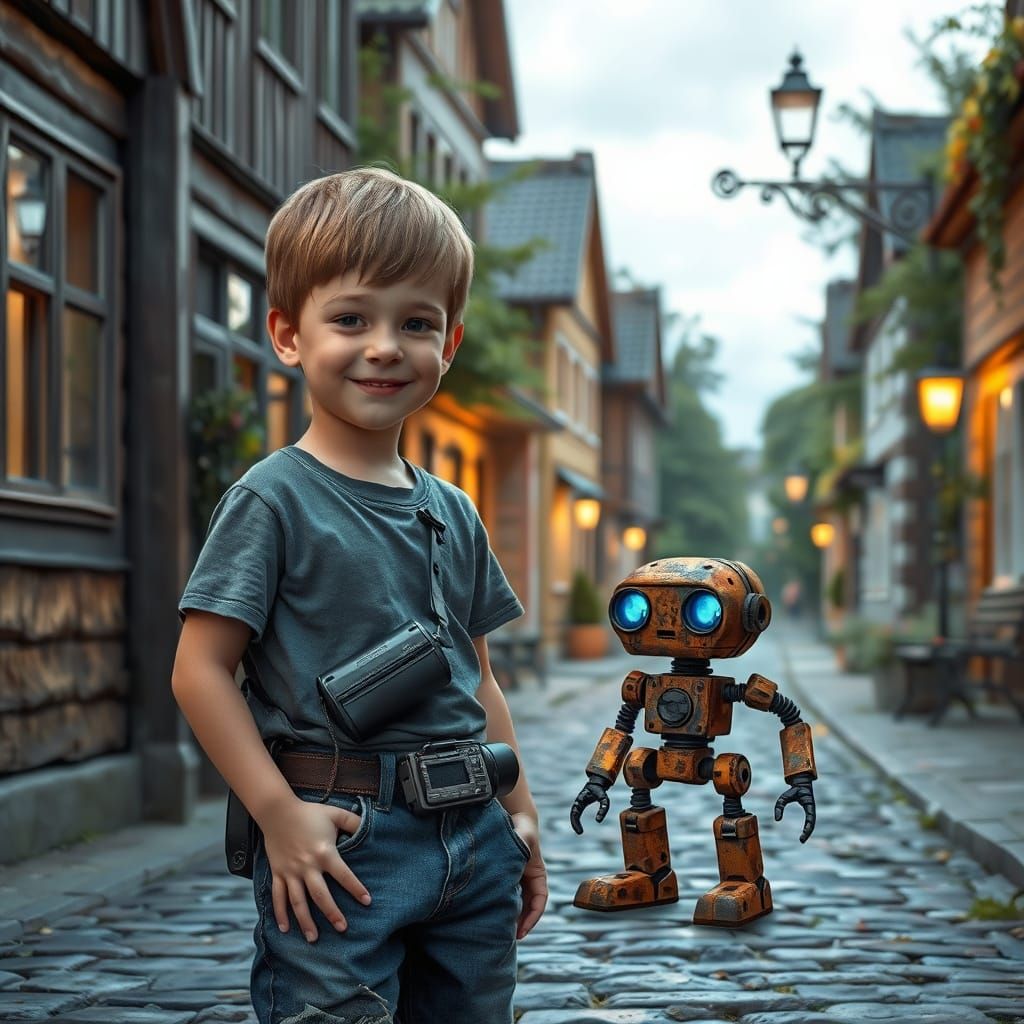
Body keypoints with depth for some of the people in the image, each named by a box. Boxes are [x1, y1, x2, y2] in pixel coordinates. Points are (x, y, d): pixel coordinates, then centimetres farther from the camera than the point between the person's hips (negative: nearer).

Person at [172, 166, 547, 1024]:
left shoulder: (453, 512, 12)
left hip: (470, 832, 6)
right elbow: (200, 671, -11)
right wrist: (281, 815, -16)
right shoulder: (274, 498, -7)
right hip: (341, 837, -6)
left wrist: (520, 812, 16)